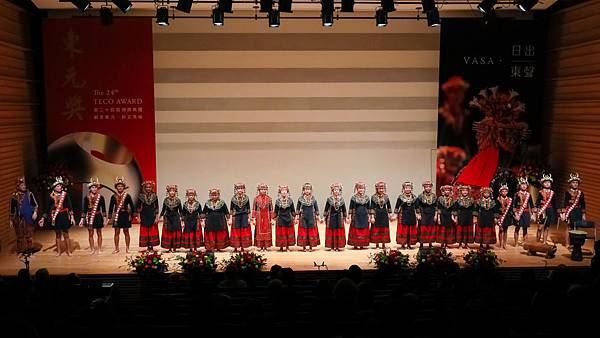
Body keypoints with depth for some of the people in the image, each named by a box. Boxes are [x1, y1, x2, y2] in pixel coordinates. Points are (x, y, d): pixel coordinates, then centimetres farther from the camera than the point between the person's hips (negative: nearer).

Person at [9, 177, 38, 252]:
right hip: (19, 219, -2)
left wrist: (35, 212, -8)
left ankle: (29, 250, 19)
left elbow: (35, 204, 8)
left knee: (29, 235, 9)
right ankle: (21, 251, 12)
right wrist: (11, 220, 1)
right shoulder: (14, 196, -5)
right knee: (20, 236, 4)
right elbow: (12, 209, 1)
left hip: (29, 218, 2)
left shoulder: (29, 194, 1)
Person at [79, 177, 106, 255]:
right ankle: (92, 249, 15)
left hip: (98, 217, -1)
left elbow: (103, 209, 2)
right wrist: (82, 219, 0)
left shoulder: (101, 197, -1)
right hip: (89, 217, 1)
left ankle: (99, 249, 14)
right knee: (90, 234, 5)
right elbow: (84, 209, 3)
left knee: (99, 233, 6)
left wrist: (105, 219, 0)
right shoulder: (87, 197, 0)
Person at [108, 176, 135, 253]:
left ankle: (127, 248, 10)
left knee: (126, 232, 4)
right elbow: (111, 207, 6)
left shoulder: (127, 196, -2)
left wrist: (131, 215, -2)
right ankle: (116, 248, 13)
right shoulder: (113, 196, 3)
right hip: (117, 216, 2)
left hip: (125, 215, -1)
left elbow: (132, 206, 2)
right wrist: (110, 217, 2)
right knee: (116, 232, 5)